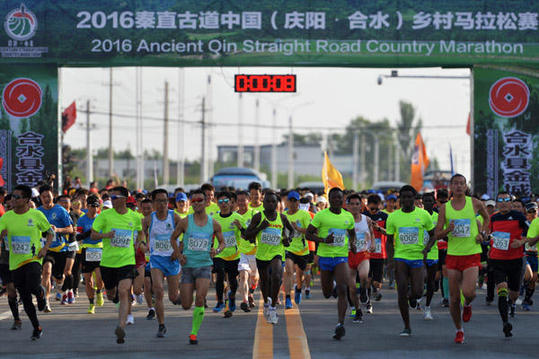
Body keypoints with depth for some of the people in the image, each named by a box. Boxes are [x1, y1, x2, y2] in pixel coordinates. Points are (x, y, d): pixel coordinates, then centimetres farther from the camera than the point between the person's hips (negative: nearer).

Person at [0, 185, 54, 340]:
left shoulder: (36, 215, -4)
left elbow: (50, 232, 7)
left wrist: (45, 248, -7)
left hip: (33, 258, -3)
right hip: (15, 262, 3)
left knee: (33, 287, -28)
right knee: (25, 298, 7)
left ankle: (41, 293, 10)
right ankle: (36, 327, 23)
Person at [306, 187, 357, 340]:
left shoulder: (348, 217, 6)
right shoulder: (321, 215, -4)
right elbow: (308, 234, -4)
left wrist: (352, 243, 3)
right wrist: (323, 240, -19)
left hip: (342, 257, 1)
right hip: (325, 257, 0)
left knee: (342, 290, -18)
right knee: (327, 293, 12)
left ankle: (340, 324, -21)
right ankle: (332, 286, 50)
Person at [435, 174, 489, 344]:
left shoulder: (475, 203, 0)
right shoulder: (445, 208, 2)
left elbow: (486, 217, 20)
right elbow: (437, 234, 2)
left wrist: (482, 233, 5)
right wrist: (448, 230, -19)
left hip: (472, 255, -2)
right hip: (453, 255, 2)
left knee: (468, 292, -20)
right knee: (454, 297, 3)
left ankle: (467, 305, 17)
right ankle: (459, 330, 21)